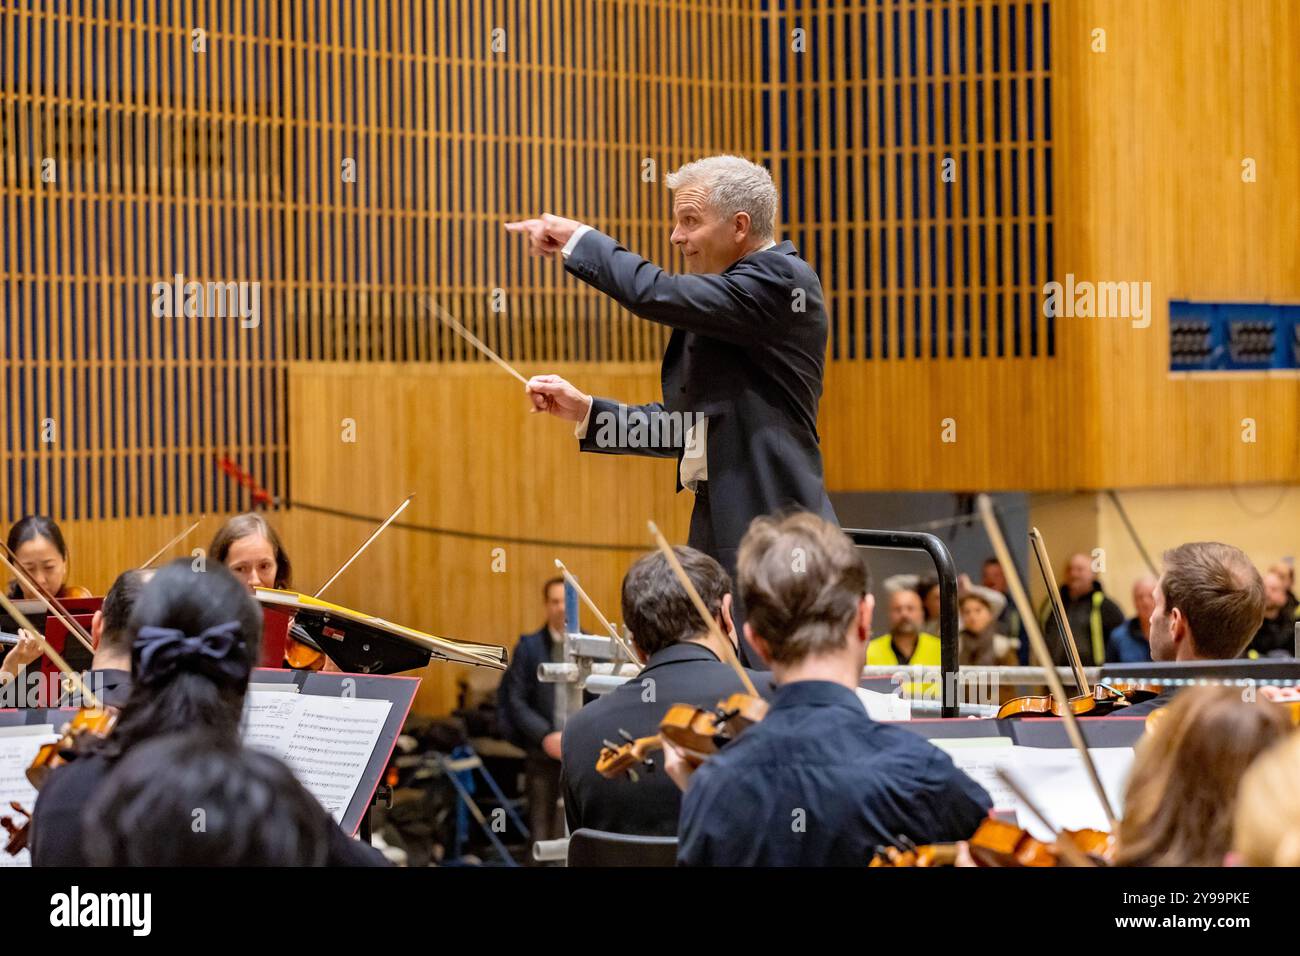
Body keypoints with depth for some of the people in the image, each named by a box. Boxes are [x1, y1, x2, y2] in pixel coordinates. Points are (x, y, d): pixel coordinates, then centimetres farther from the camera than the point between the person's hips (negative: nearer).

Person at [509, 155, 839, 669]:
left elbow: (657, 295, -21)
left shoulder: (782, 280, -11)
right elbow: (687, 423, 21)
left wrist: (578, 239, -7)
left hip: (769, 528, -9)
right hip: (719, 530, 9)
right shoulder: (716, 305, 19)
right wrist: (586, 411, 11)